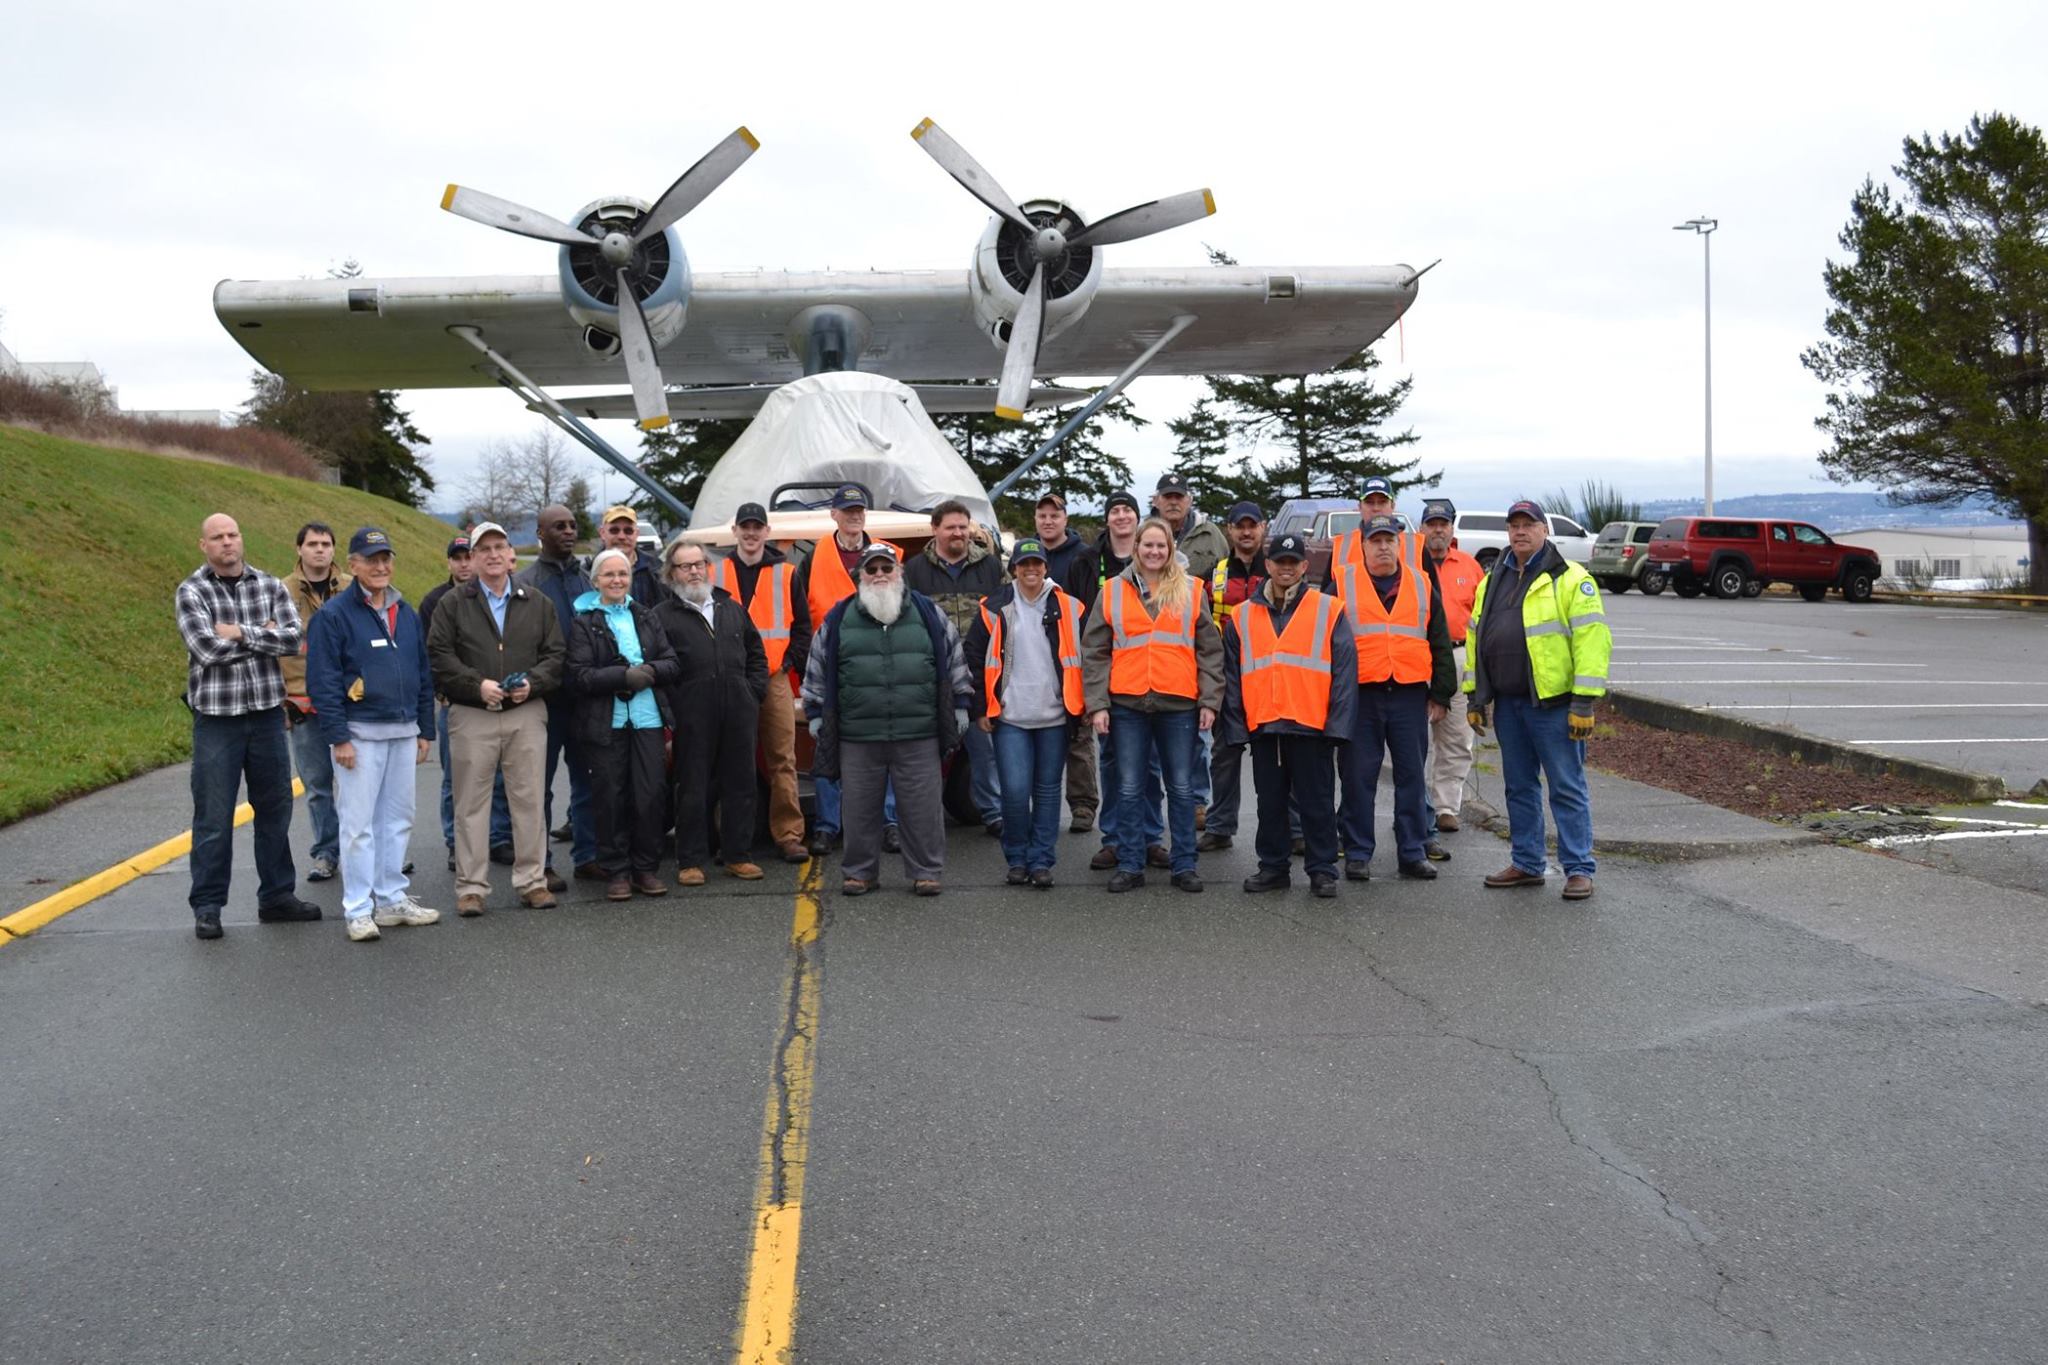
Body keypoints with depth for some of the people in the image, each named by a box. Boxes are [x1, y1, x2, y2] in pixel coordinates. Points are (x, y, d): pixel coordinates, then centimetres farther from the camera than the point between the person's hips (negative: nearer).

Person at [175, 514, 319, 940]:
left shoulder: (269, 586, 6)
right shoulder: (191, 591, -4)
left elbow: (294, 638, -8)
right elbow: (208, 648, -17)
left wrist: (241, 633, -15)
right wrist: (264, 636, -8)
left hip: (268, 713, 4)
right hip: (216, 717, -4)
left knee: (275, 809, 12)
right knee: (213, 817, 1)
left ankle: (277, 896, 24)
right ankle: (207, 907, 11)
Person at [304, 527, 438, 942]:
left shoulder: (407, 613, 13)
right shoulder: (334, 615, -7)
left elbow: (424, 674, 17)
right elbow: (322, 680, -10)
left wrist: (425, 731, 13)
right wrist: (338, 736, -15)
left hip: (404, 732, 6)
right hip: (359, 734, -6)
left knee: (397, 820, 11)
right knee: (358, 824, -3)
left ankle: (392, 899, 20)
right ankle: (358, 910, 3)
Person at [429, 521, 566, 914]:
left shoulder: (537, 603, 11)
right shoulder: (453, 603, 4)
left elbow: (556, 654, 8)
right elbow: (439, 656, -2)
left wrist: (532, 683, -9)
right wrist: (478, 685, -13)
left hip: (526, 715, 2)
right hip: (472, 718, -1)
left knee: (529, 800, 4)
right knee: (471, 803, 2)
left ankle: (532, 880, 13)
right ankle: (471, 887, 7)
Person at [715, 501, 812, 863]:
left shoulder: (785, 573, 10)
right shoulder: (715, 573, 10)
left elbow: (802, 625, 10)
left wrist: (792, 663, -2)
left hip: (775, 678, 0)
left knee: (782, 759, -3)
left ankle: (788, 835, 0)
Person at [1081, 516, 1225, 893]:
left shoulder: (1191, 591, 7)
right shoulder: (1113, 591, 7)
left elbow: (1210, 651, 7)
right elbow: (1094, 652, 6)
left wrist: (1209, 701, 0)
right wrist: (1097, 703, -2)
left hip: (1179, 705, 0)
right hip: (1127, 704, 0)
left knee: (1182, 788, 7)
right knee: (1129, 788, 5)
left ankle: (1184, 865, 16)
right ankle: (1130, 865, 14)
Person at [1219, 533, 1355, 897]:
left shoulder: (1329, 611, 2)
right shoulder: (1242, 617, 9)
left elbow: (1344, 671, -2)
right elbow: (1231, 678, 10)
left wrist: (1338, 724, -9)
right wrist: (1233, 728, 3)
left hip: (1312, 728, -3)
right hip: (1262, 727, 3)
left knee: (1317, 803, 4)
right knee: (1270, 803, 12)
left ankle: (1322, 870, 13)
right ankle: (1273, 866, 22)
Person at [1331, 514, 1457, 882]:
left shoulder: (1422, 585, 10)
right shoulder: (1343, 585, 4)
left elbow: (1440, 642, 13)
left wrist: (1440, 693, 7)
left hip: (1410, 696, 2)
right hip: (1360, 696, -2)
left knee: (1411, 775, 6)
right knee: (1359, 777, 2)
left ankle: (1412, 852, 14)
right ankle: (1358, 852, 10)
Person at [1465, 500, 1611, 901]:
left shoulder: (1571, 579, -6)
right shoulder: (1492, 581, 15)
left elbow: (1592, 639, -12)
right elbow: (1475, 638, 19)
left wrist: (1584, 702, -16)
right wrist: (1475, 696, 14)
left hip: (1553, 702, -7)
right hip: (1507, 703, 7)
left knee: (1567, 788, -2)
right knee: (1520, 787, 13)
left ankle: (1579, 869, 3)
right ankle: (1526, 864, 22)